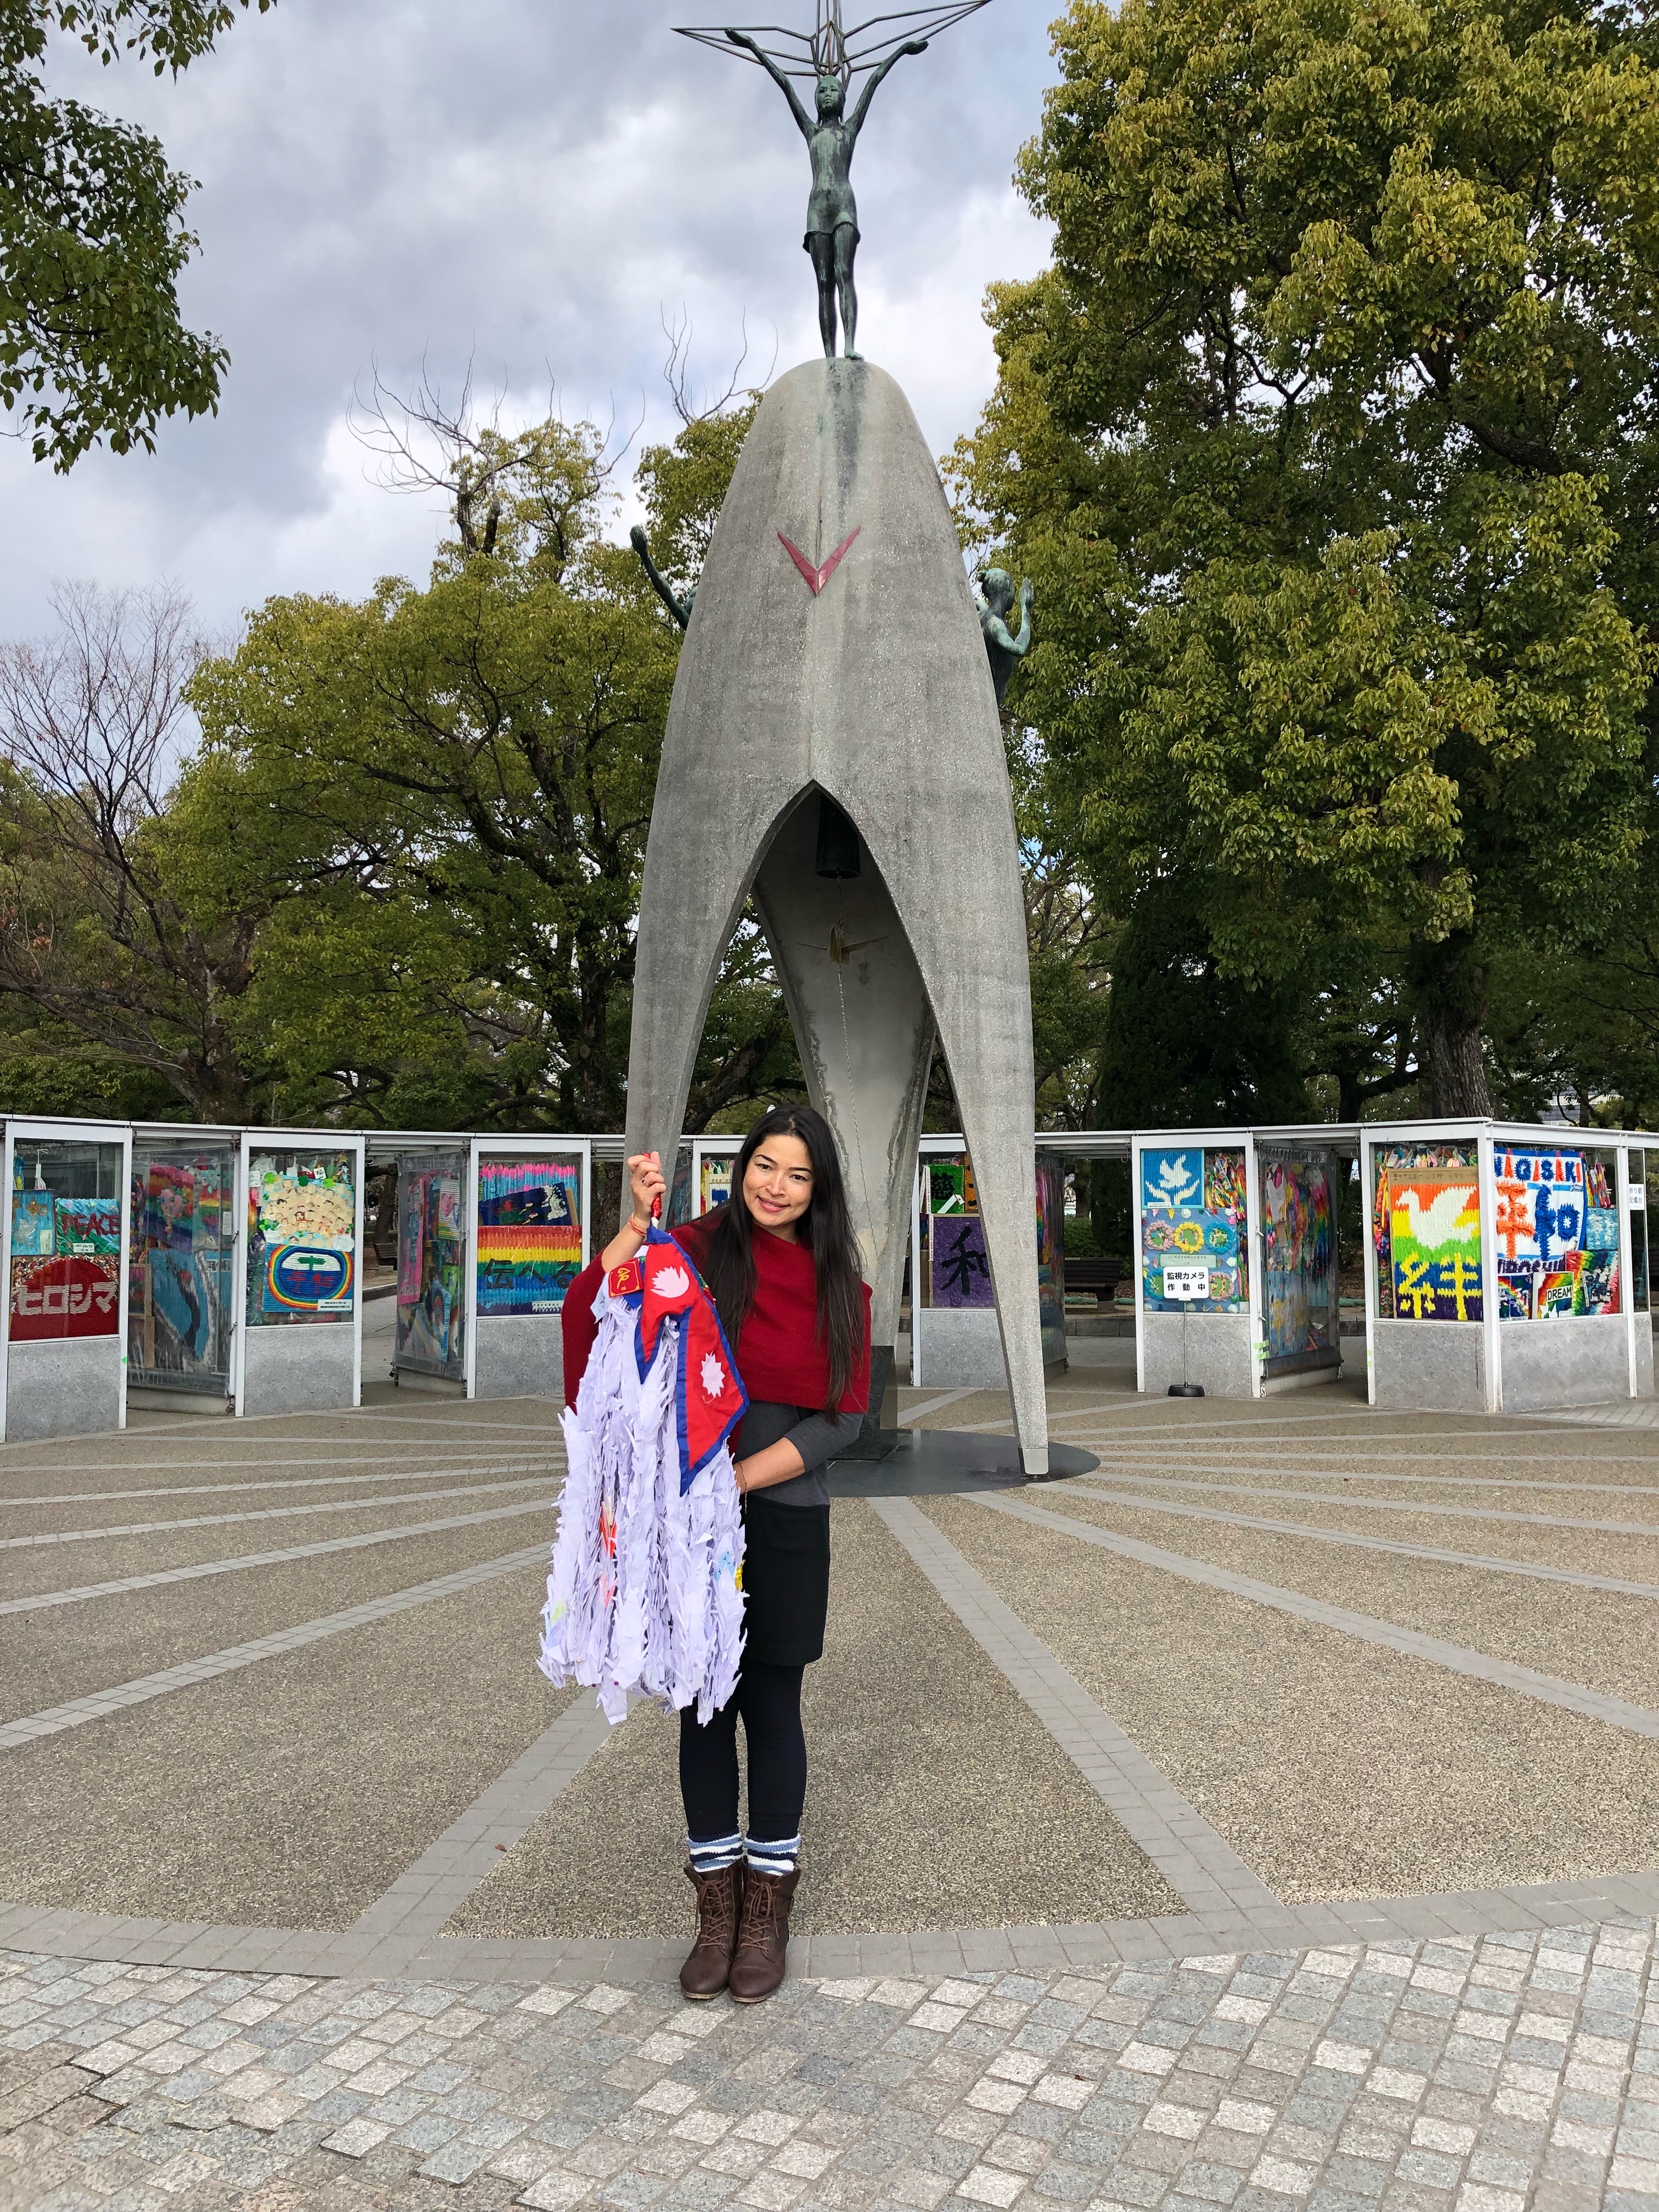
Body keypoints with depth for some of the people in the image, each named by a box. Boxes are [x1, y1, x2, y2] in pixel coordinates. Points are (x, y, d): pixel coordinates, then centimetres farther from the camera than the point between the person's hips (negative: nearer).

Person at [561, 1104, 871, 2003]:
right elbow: (588, 1310, -20)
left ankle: (768, 1913, 28)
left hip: (784, 1519, 1)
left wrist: (742, 1476, -12)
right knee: (705, 1706, 11)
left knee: (771, 1707, 9)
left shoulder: (839, 1285, 1)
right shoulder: (697, 1247, -6)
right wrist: (638, 1223, -30)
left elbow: (844, 1417, -3)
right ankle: (717, 1912, 28)